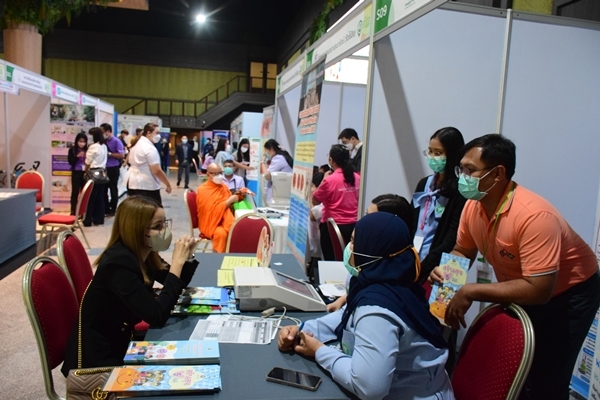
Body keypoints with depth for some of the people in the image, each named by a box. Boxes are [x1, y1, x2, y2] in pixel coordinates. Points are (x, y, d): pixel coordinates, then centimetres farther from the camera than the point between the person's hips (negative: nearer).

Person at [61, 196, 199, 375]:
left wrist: (187, 257, -10)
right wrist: (177, 262, -29)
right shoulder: (119, 263, -27)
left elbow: (177, 284, 9)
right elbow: (157, 316, -30)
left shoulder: (142, 253, -3)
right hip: (98, 357, -8)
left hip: (120, 341, 8)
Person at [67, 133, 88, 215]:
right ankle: (73, 211, 9)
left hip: (85, 173, 1)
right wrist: (77, 156, -16)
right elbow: (70, 161, -5)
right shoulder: (72, 150, 0)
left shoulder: (87, 150, 1)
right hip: (76, 173, -1)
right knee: (75, 192, 3)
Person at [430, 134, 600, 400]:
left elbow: (538, 290, -37)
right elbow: (463, 251, 1)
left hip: (569, 293, -6)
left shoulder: (534, 216, -35)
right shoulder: (473, 205, -14)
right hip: (522, 289, 7)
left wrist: (471, 292, -35)